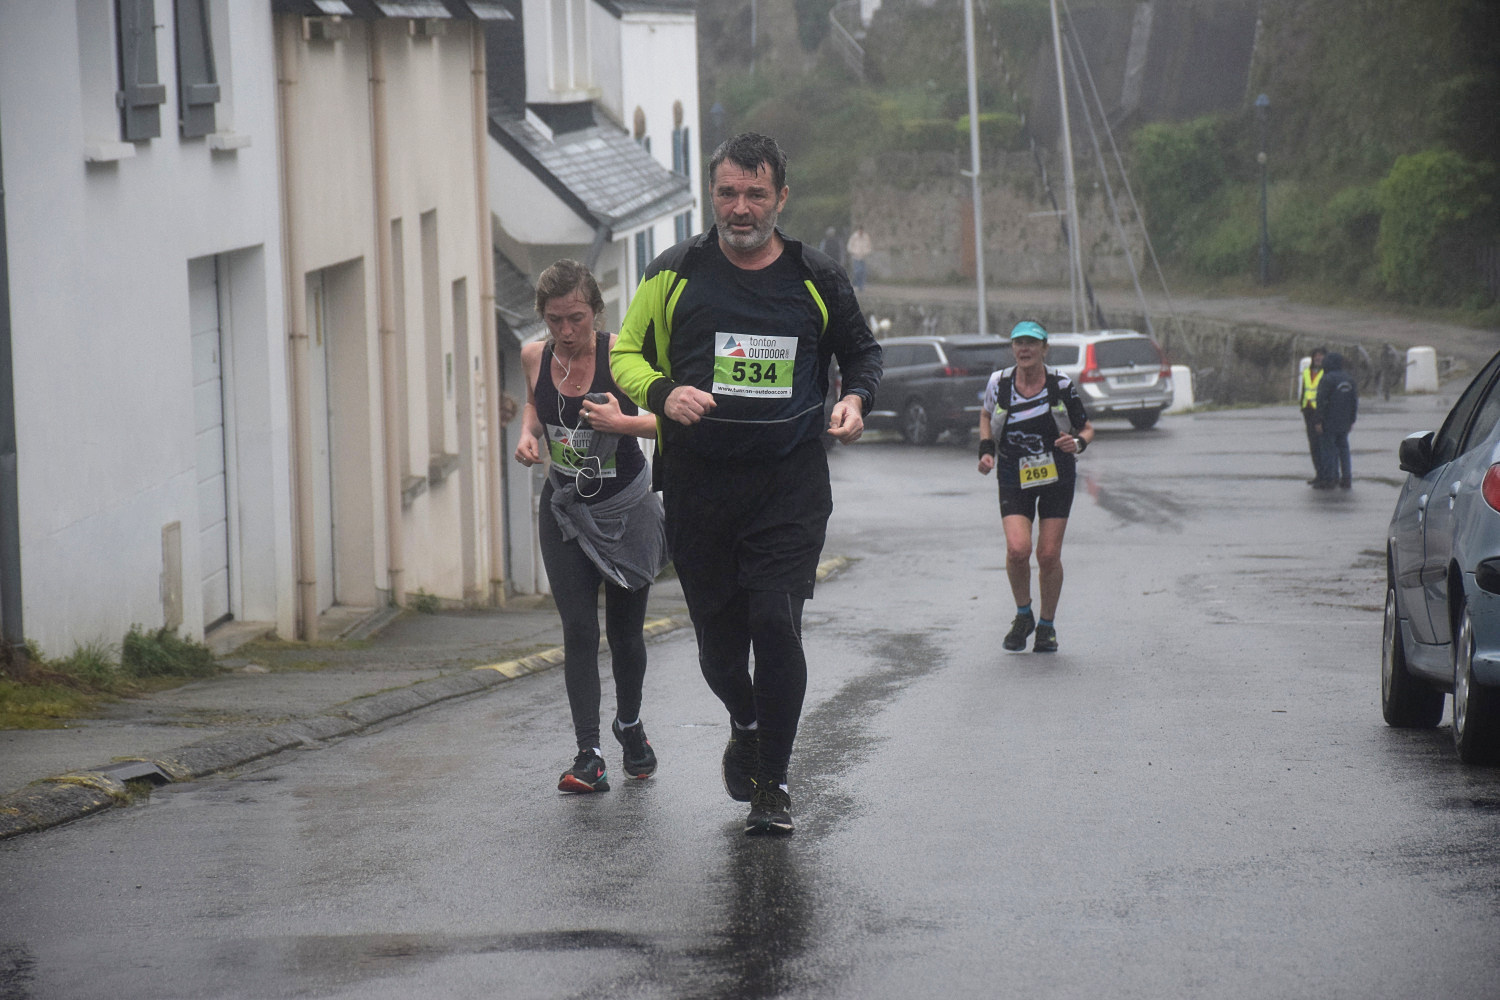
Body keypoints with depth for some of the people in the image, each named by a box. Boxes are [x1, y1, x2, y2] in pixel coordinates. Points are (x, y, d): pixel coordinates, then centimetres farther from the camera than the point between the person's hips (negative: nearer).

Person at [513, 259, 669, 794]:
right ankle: (588, 757, -8)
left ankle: (629, 724, 37)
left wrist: (621, 422, -32)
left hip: (627, 508, -2)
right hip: (566, 509, 2)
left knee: (625, 628, 9)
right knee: (578, 630, -8)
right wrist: (529, 433, -2)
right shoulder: (535, 356, -4)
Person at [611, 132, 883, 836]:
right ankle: (745, 726, 40)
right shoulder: (675, 273, 3)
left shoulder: (815, 279, 5)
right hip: (698, 482, 1)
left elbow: (862, 351, 19)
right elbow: (626, 354, 8)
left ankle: (772, 783, 1)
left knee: (776, 624, -13)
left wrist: (855, 400, -2)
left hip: (791, 486, -1)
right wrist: (663, 394, -13)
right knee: (718, 634, 6)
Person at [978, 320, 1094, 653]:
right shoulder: (999, 383, -6)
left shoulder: (1061, 385, -8)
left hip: (1057, 477, 0)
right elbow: (986, 414, 17)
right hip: (1014, 479, 0)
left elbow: (1087, 428, 3)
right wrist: (986, 449, 2)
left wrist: (1077, 443, -19)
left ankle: (1047, 625, 20)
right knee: (1018, 550, -18)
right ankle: (1023, 616, 9)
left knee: (1049, 555, -2)